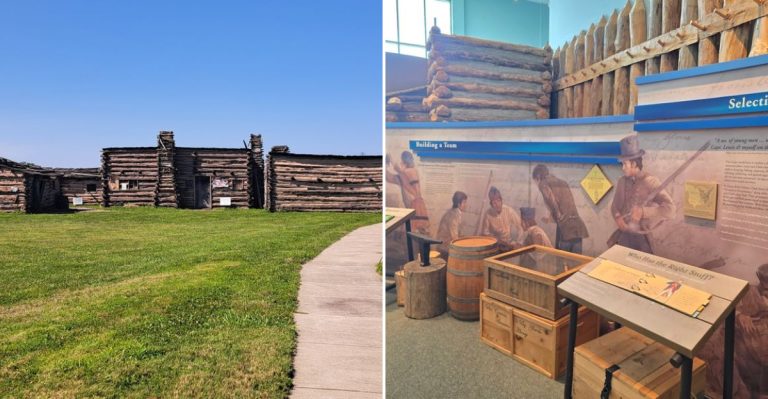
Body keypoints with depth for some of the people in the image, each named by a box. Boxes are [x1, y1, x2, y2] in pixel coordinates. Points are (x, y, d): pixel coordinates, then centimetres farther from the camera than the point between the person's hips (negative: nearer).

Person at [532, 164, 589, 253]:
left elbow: (550, 199, -15)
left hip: (565, 226, -7)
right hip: (578, 225, 7)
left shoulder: (543, 184, 4)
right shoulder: (563, 183, 26)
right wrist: (552, 217, 35)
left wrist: (557, 215, -2)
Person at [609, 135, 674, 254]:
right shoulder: (622, 181, 3)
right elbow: (615, 205, 11)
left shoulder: (651, 182, -13)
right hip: (622, 235, 5)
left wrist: (643, 212, -31)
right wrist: (617, 217, -9)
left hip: (640, 237, -4)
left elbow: (670, 209, -20)